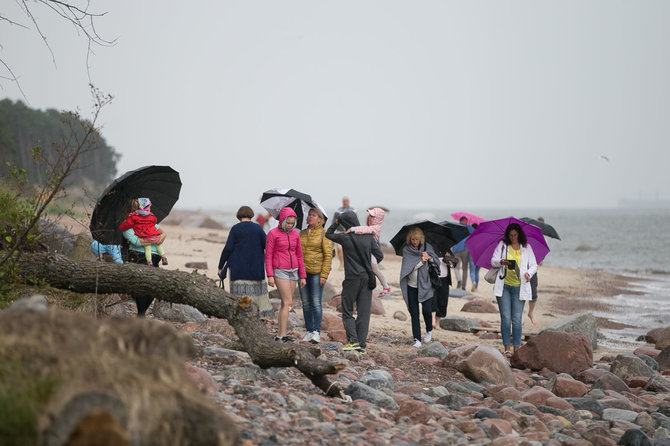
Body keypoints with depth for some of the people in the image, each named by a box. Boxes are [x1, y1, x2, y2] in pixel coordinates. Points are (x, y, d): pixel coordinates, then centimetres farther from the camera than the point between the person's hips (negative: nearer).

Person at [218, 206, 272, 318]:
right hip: (256, 269, 2)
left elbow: (228, 249, -6)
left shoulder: (235, 229, -3)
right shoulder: (258, 228, 2)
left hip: (239, 270, -2)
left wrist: (220, 267, 1)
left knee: (240, 297, -2)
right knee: (259, 291, 8)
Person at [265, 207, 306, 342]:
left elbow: (299, 256, 13)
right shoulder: (273, 233, -6)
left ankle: (279, 333, 11)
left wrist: (302, 276, 11)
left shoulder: (295, 234, 9)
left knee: (286, 303, 6)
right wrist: (270, 275, -14)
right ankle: (282, 334, -11)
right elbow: (268, 256, -6)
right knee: (288, 302, -13)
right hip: (280, 271, -5)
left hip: (293, 271, 5)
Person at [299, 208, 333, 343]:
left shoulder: (324, 234, -2)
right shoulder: (302, 233, 14)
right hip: (303, 272, 5)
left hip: (316, 272, -5)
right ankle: (309, 331, 12)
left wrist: (324, 275, -12)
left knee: (316, 303, -9)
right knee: (306, 304, 6)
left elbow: (328, 256, -6)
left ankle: (317, 332, -7)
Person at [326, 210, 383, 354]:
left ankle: (353, 341, -8)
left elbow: (329, 234, 12)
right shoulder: (368, 236, 2)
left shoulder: (345, 237, -7)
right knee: (364, 312, 5)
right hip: (367, 278, 3)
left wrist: (336, 222, 13)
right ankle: (362, 344, 2)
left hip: (352, 279, -3)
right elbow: (380, 256, 5)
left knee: (347, 312, 7)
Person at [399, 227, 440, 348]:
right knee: (414, 313, -1)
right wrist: (421, 261, -20)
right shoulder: (406, 249, 0)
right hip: (411, 286, 0)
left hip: (426, 285, 0)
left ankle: (429, 330, 20)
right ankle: (417, 339, 5)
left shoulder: (427, 247, 3)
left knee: (426, 310, -10)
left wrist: (429, 257, -16)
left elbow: (437, 262, 2)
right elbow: (409, 266, -10)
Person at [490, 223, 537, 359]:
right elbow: (493, 261, 5)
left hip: (519, 287, 0)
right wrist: (501, 262, -17)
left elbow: (534, 265, 10)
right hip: (503, 286, 0)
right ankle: (507, 348, 3)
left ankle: (516, 348, 4)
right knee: (505, 318, -3)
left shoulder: (526, 248, 9)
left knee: (517, 319, -1)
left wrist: (529, 273, -12)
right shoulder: (502, 245, 8)